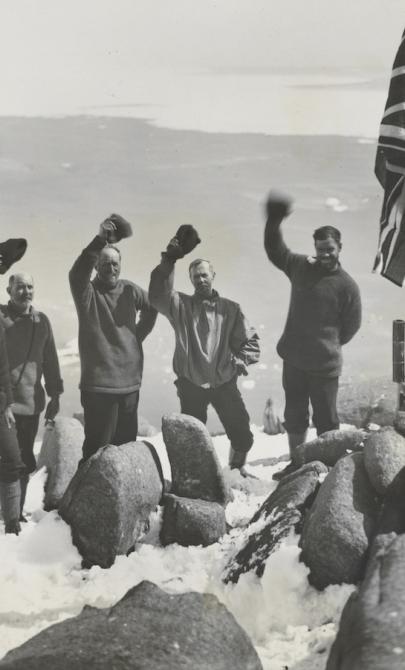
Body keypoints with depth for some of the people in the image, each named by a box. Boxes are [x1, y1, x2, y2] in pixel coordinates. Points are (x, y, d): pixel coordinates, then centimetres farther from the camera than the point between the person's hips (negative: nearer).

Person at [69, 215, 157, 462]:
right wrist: (99, 241, -43)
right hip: (99, 385, -5)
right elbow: (77, 274, -30)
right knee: (98, 451, -6)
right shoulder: (88, 293, -8)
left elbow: (152, 307, 25)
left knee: (126, 446, 15)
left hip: (130, 383, 5)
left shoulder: (129, 290, 7)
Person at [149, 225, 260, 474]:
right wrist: (168, 261, -28)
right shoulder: (180, 304, 1)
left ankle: (238, 467, 33)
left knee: (243, 436, 6)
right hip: (191, 383, -1)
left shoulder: (230, 309, 5)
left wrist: (240, 360, -9)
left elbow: (251, 340, 9)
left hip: (224, 382, 1)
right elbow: (157, 295, -20)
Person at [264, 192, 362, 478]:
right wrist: (274, 221, 0)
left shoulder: (347, 285, -8)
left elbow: (351, 325, -3)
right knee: (294, 415, 16)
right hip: (293, 358, 5)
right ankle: (296, 463, 31)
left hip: (324, 364, -5)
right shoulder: (300, 267, 4)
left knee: (326, 419, 4)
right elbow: (274, 250, 13)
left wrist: (329, 345, 2)